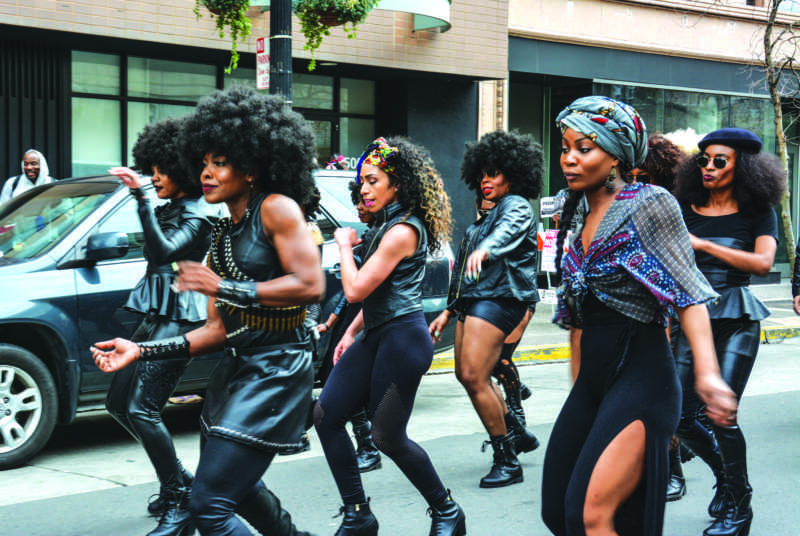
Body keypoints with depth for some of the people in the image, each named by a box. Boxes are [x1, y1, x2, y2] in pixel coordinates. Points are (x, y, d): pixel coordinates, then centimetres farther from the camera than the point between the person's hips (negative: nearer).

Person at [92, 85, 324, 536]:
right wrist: (142, 351, 3)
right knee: (236, 489, 27)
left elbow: (311, 286, -22)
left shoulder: (277, 208, -10)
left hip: (277, 371, -9)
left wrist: (225, 288, -19)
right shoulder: (223, 234, 13)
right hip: (236, 368, 9)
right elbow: (218, 331, 11)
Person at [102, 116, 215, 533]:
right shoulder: (168, 211, 15)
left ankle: (176, 498, -2)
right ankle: (179, 479, 20)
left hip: (179, 319, -10)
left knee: (141, 410, -15)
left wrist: (143, 199, -32)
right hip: (156, 316, 10)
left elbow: (164, 252, -29)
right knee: (118, 403, 11)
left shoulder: (197, 218, -12)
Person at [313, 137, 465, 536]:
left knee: (388, 437, -3)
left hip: (402, 339, -10)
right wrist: (352, 332, 18)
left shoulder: (403, 231, -17)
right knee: (326, 416, 4)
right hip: (375, 337, 10)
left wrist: (345, 246, -4)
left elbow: (356, 289, -19)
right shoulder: (386, 225, 14)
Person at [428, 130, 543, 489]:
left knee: (474, 376, -17)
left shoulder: (516, 206, -5)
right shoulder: (488, 216, 23)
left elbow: (508, 231, -31)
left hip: (499, 298, -10)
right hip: (474, 299, 10)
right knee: (466, 375, 16)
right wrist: (449, 311, 27)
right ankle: (517, 433, 33)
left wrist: (485, 250, -52)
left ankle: (507, 460, -7)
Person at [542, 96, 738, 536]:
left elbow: (689, 294, -13)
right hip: (592, 378, 8)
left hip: (641, 372, -8)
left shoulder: (649, 204, -6)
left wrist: (706, 372, -26)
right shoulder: (578, 224, 15)